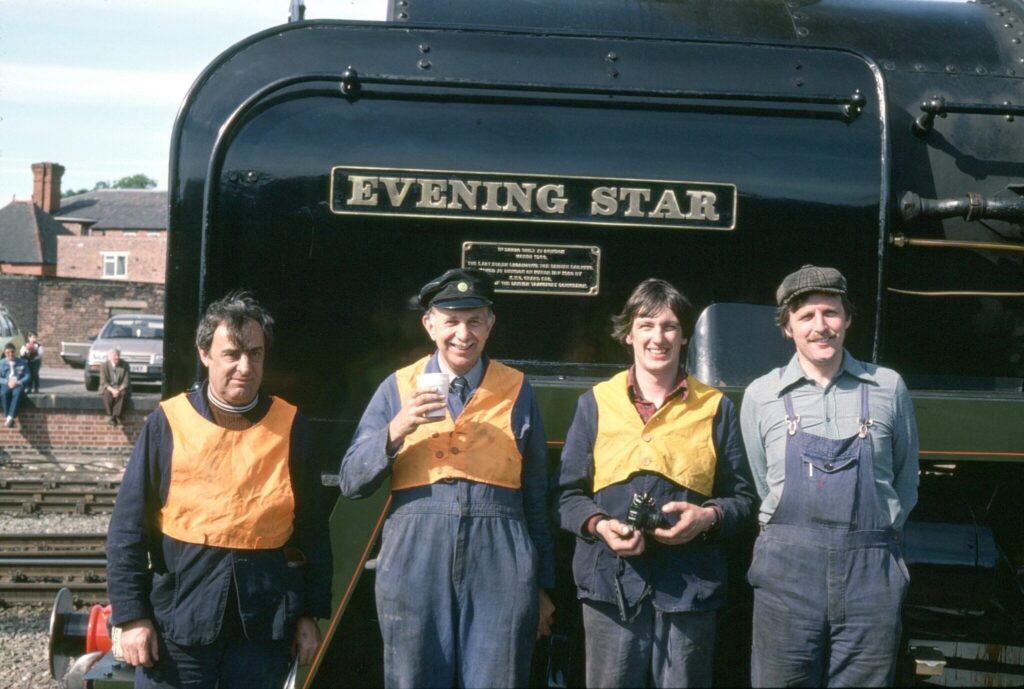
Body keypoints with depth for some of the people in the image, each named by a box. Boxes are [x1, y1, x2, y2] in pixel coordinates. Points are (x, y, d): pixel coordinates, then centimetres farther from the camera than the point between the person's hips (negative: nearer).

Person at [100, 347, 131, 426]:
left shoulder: (125, 365, -1)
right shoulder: (104, 366, -1)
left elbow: (126, 381, -4)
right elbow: (103, 382, -6)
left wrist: (119, 390, -22)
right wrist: (112, 390, -24)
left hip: (121, 388, 0)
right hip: (108, 388, 0)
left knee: (123, 394, -34)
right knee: (107, 394, -34)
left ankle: (116, 416, -33)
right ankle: (109, 416, -29)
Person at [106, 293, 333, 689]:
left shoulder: (289, 426, 3)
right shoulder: (169, 423, -2)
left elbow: (312, 529, 7)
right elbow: (128, 529, -1)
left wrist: (310, 614, 6)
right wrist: (132, 615, -5)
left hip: (264, 622, 1)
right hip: (178, 618, -1)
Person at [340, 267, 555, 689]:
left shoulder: (516, 390, 9)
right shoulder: (398, 388, 8)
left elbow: (536, 496, 12)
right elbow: (351, 483, 3)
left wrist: (542, 585, 13)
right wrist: (395, 431, -13)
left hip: (499, 566, 0)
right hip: (414, 562, 0)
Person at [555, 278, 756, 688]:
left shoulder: (715, 408, 11)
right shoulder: (596, 403, 10)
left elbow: (743, 499, 12)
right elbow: (568, 494, 10)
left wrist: (709, 516, -9)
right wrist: (599, 525, -10)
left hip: (689, 587, 0)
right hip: (611, 582, 0)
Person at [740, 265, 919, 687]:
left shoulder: (888, 388, 6)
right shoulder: (761, 395, 5)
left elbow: (906, 481, 14)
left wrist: (869, 537, 10)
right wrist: (798, 534, 8)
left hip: (871, 572, 0)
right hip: (787, 569, 0)